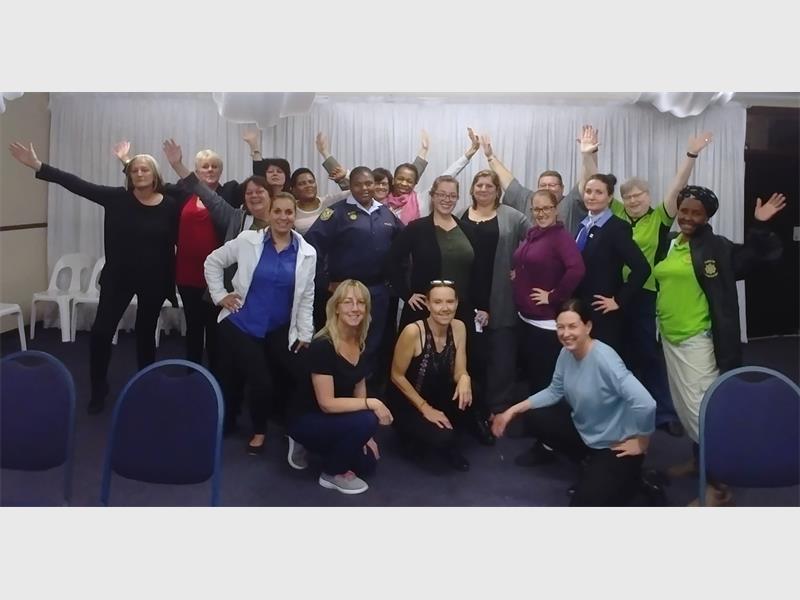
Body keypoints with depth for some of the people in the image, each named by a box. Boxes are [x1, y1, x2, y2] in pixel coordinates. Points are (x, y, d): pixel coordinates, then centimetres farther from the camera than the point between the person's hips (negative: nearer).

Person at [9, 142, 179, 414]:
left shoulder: (170, 205, -7)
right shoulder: (117, 198, -5)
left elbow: (176, 243, -6)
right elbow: (78, 185, -10)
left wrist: (171, 282, -7)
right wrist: (38, 166, -17)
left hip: (154, 280, -1)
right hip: (118, 277, 1)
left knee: (146, 334, 13)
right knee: (101, 332, -1)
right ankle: (98, 390, 18)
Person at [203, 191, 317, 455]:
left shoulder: (307, 253, -1)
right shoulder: (248, 240, -6)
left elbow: (306, 297, 4)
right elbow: (213, 261, 5)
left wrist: (305, 334, 3)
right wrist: (220, 295, -1)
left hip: (280, 331, 2)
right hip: (240, 324, -2)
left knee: (299, 379, -5)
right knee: (261, 382, -9)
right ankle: (259, 430, 22)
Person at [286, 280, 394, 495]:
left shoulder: (359, 342, -4)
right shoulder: (322, 347, -28)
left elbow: (359, 386, 5)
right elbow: (327, 404, -28)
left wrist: (366, 435, -1)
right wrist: (372, 403, -27)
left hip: (336, 418, 7)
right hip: (305, 420, -7)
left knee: (367, 463, 1)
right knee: (366, 421, -28)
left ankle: (320, 447, 22)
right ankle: (332, 473, -4)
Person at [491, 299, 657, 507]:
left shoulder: (604, 359, -31)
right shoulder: (567, 352, -7)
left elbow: (645, 404, -35)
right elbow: (554, 391, 5)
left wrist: (641, 444, -20)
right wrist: (514, 410, -2)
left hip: (616, 444, -7)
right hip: (584, 430, 8)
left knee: (583, 503, -11)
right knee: (538, 420, -1)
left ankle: (630, 475, 14)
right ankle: (591, 467, 13)